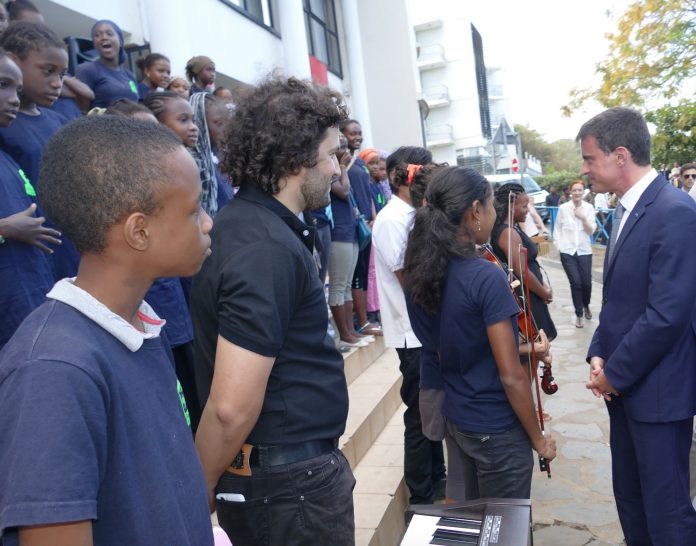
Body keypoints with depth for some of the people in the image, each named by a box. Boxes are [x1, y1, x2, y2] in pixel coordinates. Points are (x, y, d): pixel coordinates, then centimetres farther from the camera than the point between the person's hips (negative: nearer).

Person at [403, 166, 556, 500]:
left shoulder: (425, 272, -3)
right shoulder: (487, 277, -24)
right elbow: (511, 376, -20)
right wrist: (538, 438, -7)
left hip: (455, 417, 7)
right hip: (497, 429, -7)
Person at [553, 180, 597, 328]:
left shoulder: (589, 208, 1)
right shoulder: (563, 208, -1)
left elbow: (591, 231, -3)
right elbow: (557, 228, 7)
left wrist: (583, 218, -18)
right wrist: (558, 245, -1)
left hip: (584, 251, 1)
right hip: (567, 251, -1)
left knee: (586, 282, 3)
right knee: (576, 283, -5)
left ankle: (586, 306, 35)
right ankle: (579, 314, 10)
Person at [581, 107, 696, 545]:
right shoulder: (629, 209, 10)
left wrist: (615, 374, -14)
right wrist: (600, 355, 2)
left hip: (656, 388, -8)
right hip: (624, 382, 9)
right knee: (630, 497, 20)